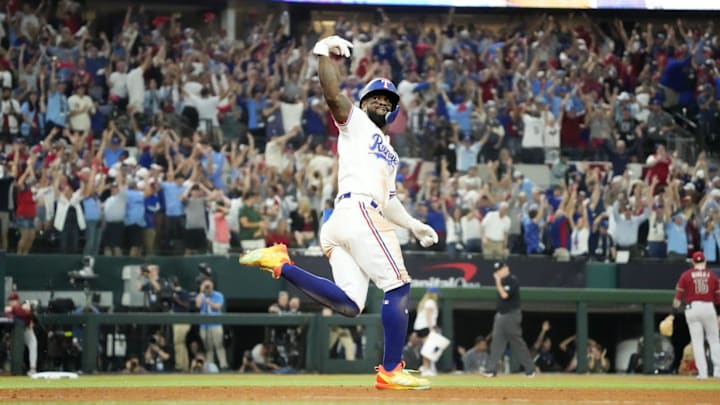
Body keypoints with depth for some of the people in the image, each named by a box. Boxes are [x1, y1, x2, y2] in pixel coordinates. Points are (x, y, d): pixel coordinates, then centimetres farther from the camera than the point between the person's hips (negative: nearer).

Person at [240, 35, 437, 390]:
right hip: (358, 212, -8)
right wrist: (326, 54, -16)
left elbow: (386, 199, 34)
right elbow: (333, 96, -6)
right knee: (398, 287, -10)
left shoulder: (389, 154, 35)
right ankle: (390, 371, -11)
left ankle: (281, 264, -11)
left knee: (348, 304, -11)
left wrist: (414, 225, 25)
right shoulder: (355, 122, 13)